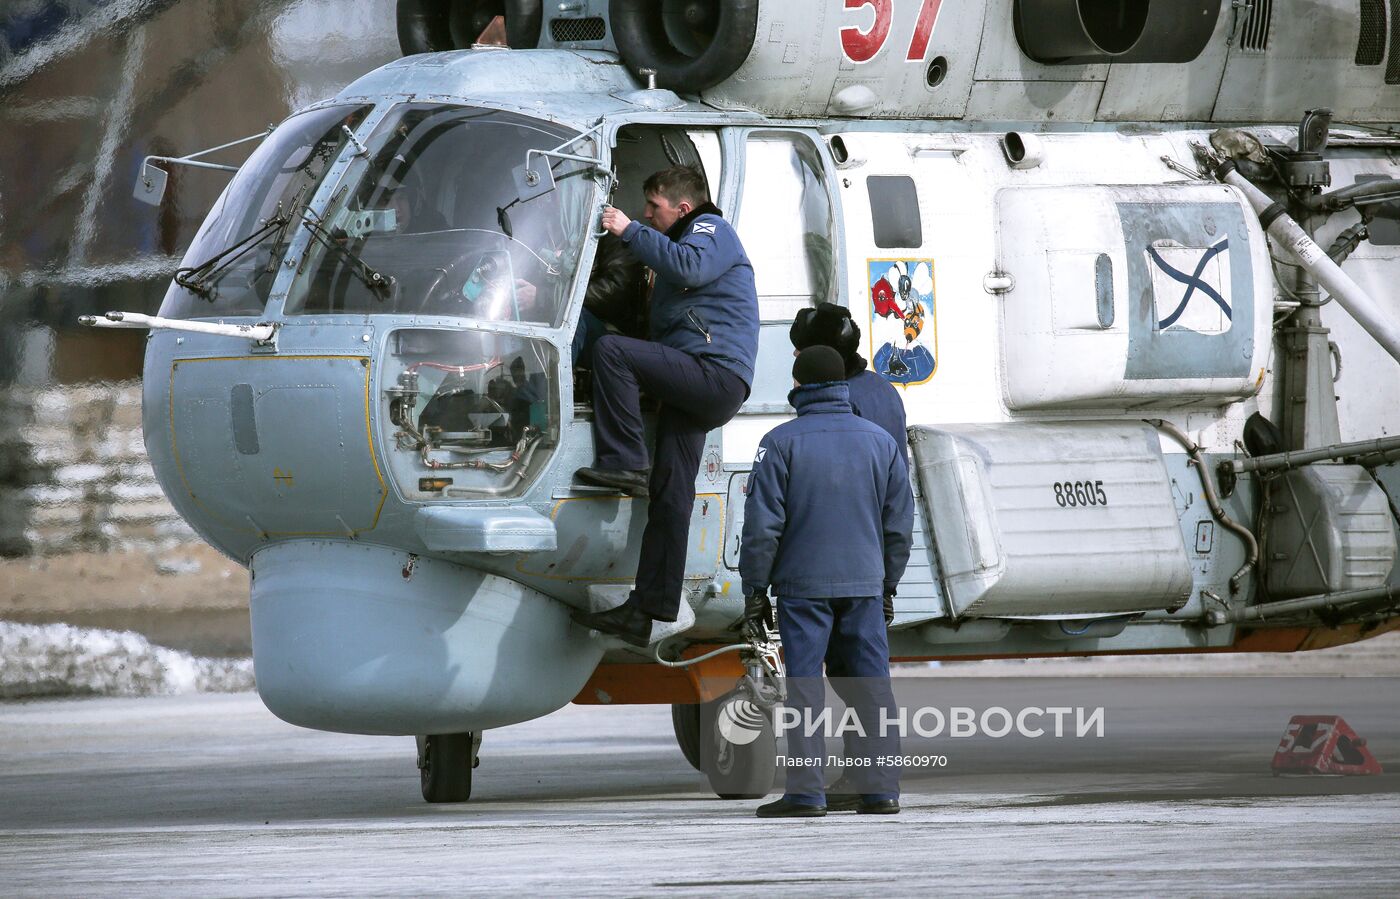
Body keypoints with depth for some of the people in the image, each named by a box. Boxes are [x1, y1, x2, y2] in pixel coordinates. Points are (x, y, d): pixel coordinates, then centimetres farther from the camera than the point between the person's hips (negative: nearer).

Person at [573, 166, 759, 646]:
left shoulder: (712, 230, 4)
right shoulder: (685, 241, 33)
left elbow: (688, 267, -20)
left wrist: (631, 231, -12)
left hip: (717, 375, -10)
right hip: (700, 391, 10)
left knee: (610, 350, -21)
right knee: (670, 495, 4)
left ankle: (623, 463, -21)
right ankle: (647, 610, 1)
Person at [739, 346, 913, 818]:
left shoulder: (781, 442, -6)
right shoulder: (880, 441, 7)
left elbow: (762, 523, -8)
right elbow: (899, 521, 11)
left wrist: (754, 588, -1)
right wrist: (888, 581, 20)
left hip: (802, 584, -3)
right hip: (863, 584, 3)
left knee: (804, 683, -2)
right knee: (872, 682, 5)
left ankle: (805, 791, -6)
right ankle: (881, 789, 2)